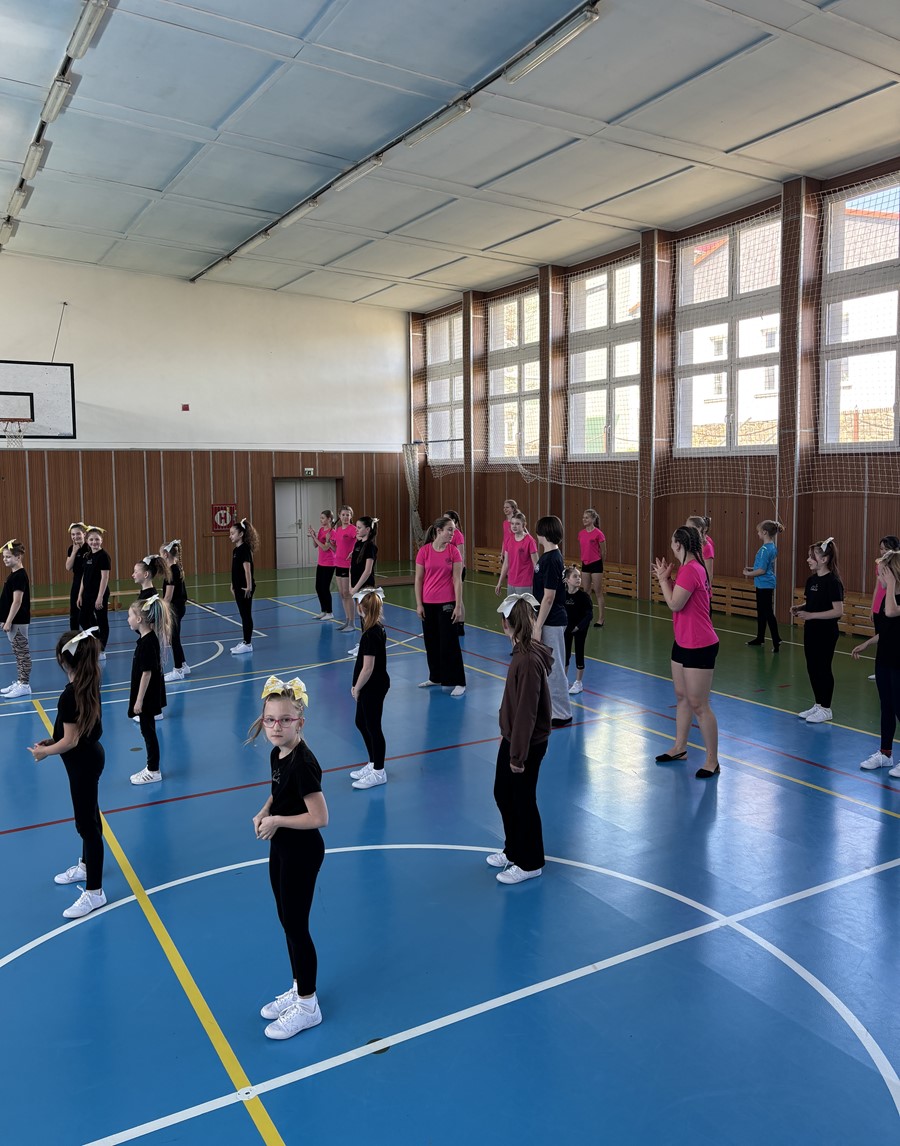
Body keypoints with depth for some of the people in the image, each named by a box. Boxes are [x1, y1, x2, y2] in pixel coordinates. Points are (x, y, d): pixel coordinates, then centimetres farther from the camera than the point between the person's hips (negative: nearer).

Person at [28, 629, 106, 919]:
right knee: (88, 817, 25)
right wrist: (53, 740, 10)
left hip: (83, 764, -10)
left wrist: (44, 751, -7)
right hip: (90, 756, 10)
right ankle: (86, 866, 46)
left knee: (87, 823, 0)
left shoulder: (70, 695, -28)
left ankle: (94, 892, 10)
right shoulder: (90, 684, -1)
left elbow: (71, 741, -22)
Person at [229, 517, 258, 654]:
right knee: (243, 614, 14)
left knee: (246, 615, -2)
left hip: (245, 588, -9)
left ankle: (248, 644, 5)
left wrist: (249, 586, -23)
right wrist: (233, 585, 17)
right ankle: (245, 641, 21)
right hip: (238, 587, 9)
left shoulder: (244, 549, -17)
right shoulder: (236, 549, 12)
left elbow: (247, 568, -21)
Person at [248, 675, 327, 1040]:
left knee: (296, 926, 5)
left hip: (302, 853, -9)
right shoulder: (277, 754, 0)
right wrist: (263, 812, 0)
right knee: (287, 922, 20)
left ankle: (307, 1006, 22)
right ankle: (299, 988, 39)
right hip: (281, 849, 9)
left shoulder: (302, 763, -27)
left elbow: (320, 816, -28)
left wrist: (276, 820, -20)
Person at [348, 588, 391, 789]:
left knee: (373, 728, 3)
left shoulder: (370, 635, -25)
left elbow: (367, 668, -24)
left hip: (372, 689, -10)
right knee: (361, 723, 21)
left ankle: (378, 772, 17)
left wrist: (357, 688, -11)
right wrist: (357, 686, 14)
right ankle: (373, 764, 35)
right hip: (372, 687, 10)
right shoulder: (378, 629, 4)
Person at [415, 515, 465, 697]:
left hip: (446, 603, -3)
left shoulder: (454, 551, -6)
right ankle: (436, 677, 29)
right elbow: (418, 579, 1)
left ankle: (458, 682, 3)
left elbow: (457, 580, -6)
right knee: (431, 641, 14)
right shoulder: (424, 551, -3)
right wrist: (419, 604, -2)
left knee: (449, 642, -3)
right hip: (428, 604, 3)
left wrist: (458, 605, -10)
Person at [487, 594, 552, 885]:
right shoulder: (523, 653, 2)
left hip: (528, 744, -9)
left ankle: (530, 864, 27)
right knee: (502, 794, 22)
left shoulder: (528, 660, -28)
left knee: (523, 802, 8)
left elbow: (526, 712, -26)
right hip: (512, 738, 9)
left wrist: (518, 754, -20)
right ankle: (514, 851, 41)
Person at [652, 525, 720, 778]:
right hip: (683, 643, 10)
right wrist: (666, 578, 3)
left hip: (699, 646, -10)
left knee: (698, 704, -4)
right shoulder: (691, 568, 9)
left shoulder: (690, 570, -22)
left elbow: (674, 604, -20)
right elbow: (679, 597, 12)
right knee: (682, 697, 19)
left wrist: (663, 579, -9)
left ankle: (712, 761, 7)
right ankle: (680, 748, 32)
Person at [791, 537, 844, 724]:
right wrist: (799, 608, -2)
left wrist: (810, 615, -25)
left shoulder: (832, 582, -17)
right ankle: (818, 705, 26)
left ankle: (825, 709, 15)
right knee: (812, 667, 13)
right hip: (811, 631, 8)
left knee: (823, 668, 2)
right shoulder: (811, 580, 7)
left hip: (826, 633, -8)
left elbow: (838, 611, -22)